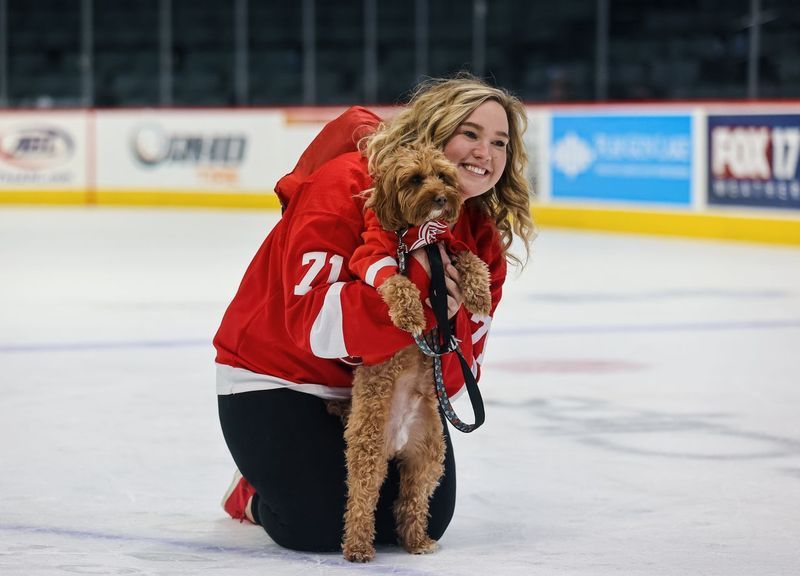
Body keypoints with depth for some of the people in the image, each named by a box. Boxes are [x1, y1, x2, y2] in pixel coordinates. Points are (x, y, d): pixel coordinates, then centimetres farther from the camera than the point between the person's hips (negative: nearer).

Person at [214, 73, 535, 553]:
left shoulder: (482, 239, -5)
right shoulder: (345, 185, -26)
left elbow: (459, 373, -9)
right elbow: (311, 319, -34)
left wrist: (446, 322, -31)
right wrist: (412, 280, -42)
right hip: (279, 378, -6)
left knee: (425, 519, 0)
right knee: (321, 527, -18)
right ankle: (256, 494, 18)